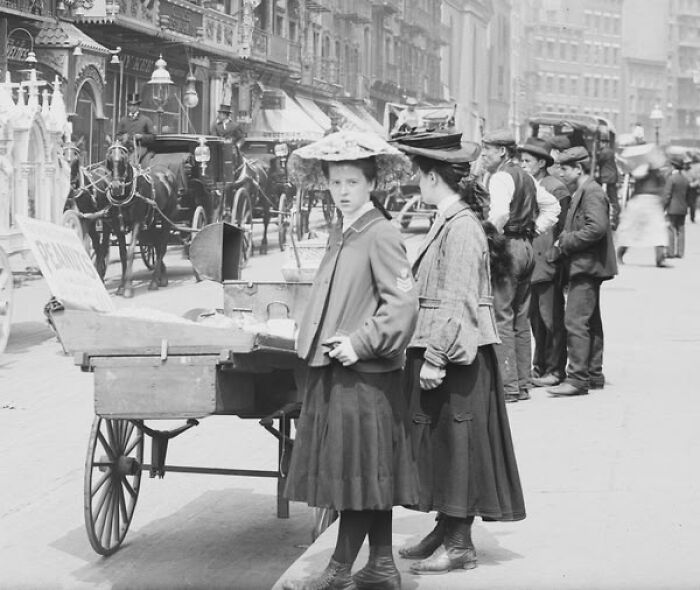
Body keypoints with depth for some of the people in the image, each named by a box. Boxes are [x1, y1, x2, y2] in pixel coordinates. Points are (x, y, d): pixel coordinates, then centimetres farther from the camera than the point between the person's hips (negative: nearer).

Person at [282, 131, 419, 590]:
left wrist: (360, 343, -20)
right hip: (334, 370, 9)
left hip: (365, 375, -9)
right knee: (369, 477, 13)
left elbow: (404, 303, -19)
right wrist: (327, 340, 11)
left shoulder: (381, 235, -12)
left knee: (361, 474, -1)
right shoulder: (341, 236, 15)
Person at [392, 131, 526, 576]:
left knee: (456, 442, -2)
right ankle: (448, 529, 25)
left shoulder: (462, 227, -18)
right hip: (439, 352, 10)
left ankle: (460, 544, 6)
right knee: (439, 441, 15)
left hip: (457, 357, -10)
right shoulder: (448, 223, 13)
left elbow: (457, 302, -22)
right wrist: (428, 354, 20)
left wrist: (436, 358, -22)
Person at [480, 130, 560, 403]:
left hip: (507, 247, -9)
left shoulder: (500, 177, -12)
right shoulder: (527, 178, 17)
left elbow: (500, 212, -28)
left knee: (501, 318, -7)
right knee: (521, 320, 13)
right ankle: (522, 384, 16)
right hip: (527, 247, 9)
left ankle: (507, 386, -9)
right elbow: (552, 206, 24)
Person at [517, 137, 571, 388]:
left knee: (551, 318, -2)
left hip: (547, 264, -8)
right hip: (531, 263, 8)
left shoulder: (556, 189, -9)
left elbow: (561, 227, -11)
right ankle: (540, 367, 22)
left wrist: (554, 255, -13)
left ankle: (555, 370, 4)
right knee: (535, 318, 13)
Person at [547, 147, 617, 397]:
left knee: (575, 322, -13)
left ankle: (577, 378, -14)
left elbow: (597, 228, -25)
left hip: (586, 266, -11)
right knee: (590, 322, 14)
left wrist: (566, 242, -17)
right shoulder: (582, 192, 18)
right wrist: (565, 240, 9)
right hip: (585, 266, 11)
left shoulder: (592, 192, -14)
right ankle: (593, 375, 21)